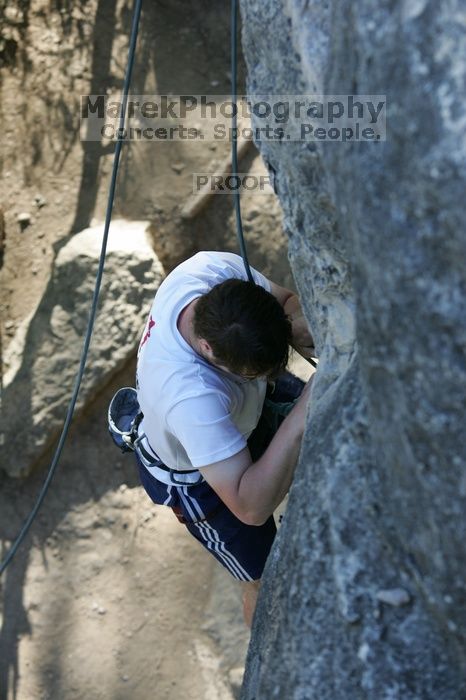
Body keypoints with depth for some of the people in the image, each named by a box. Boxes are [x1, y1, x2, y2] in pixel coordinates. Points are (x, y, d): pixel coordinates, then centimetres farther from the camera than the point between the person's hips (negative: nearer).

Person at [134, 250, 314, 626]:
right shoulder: (189, 398, -50)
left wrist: (302, 326, -38)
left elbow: (289, 300, -14)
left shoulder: (215, 269, -34)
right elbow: (250, 506, -47)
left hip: (242, 407, 6)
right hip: (197, 476, -6)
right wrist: (300, 419, -54)